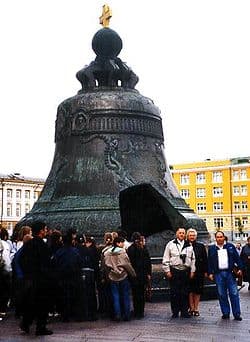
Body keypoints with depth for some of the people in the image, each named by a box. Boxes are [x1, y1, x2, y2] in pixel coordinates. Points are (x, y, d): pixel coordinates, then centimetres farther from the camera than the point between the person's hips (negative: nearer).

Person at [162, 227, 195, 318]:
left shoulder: (189, 245, 13)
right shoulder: (171, 244, 4)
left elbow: (193, 259, 16)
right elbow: (165, 259, 3)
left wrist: (192, 271, 9)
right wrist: (167, 271, -3)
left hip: (185, 271, 2)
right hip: (174, 271, -2)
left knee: (185, 293, 4)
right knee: (174, 293, 0)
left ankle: (184, 311, 12)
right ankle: (175, 312, 8)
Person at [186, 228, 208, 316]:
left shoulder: (201, 246, 7)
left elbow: (205, 259, 7)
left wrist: (205, 271, 1)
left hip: (199, 272, 1)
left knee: (198, 291, 4)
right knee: (190, 290, 1)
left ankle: (196, 308, 13)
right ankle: (191, 308, 10)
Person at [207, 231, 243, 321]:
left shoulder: (230, 246, 9)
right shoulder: (211, 249, 10)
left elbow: (237, 258, 8)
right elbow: (209, 262, 10)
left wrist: (240, 268, -2)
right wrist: (210, 273, 3)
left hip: (230, 273, -1)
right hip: (218, 274, 1)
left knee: (234, 294, -3)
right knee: (221, 295, 3)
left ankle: (237, 314, 2)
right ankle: (225, 313, 12)